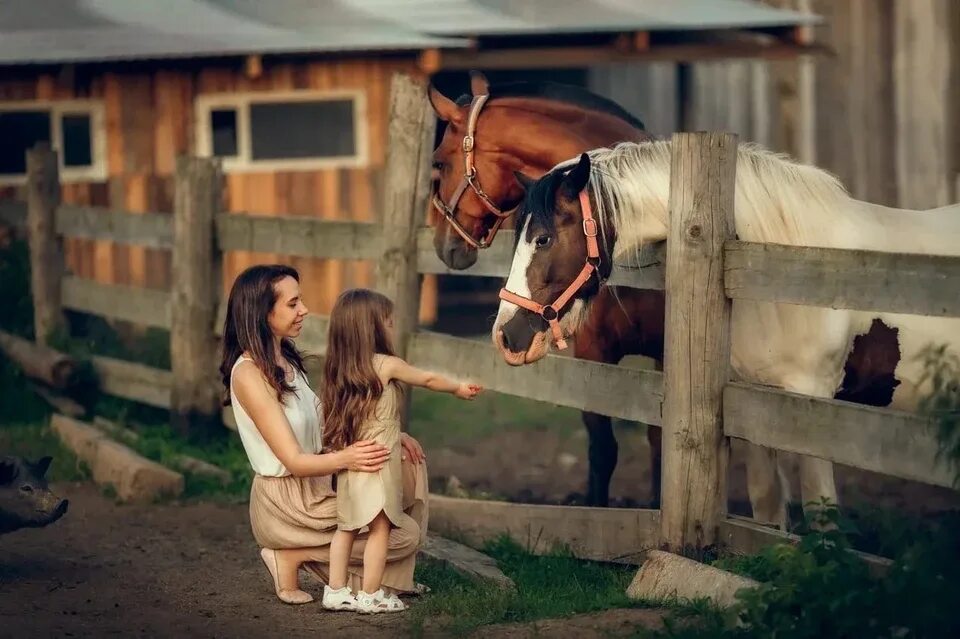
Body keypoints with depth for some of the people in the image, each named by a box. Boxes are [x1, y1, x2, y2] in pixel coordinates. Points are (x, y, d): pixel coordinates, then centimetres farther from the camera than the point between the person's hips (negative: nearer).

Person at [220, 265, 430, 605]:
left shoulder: (285, 360, 8)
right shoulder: (249, 374, -21)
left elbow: (322, 421, 14)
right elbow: (294, 460, -25)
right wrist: (344, 458, -44)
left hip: (317, 486, 9)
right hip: (286, 503, -9)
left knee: (409, 467, 3)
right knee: (404, 535, -9)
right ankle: (293, 556, -2)